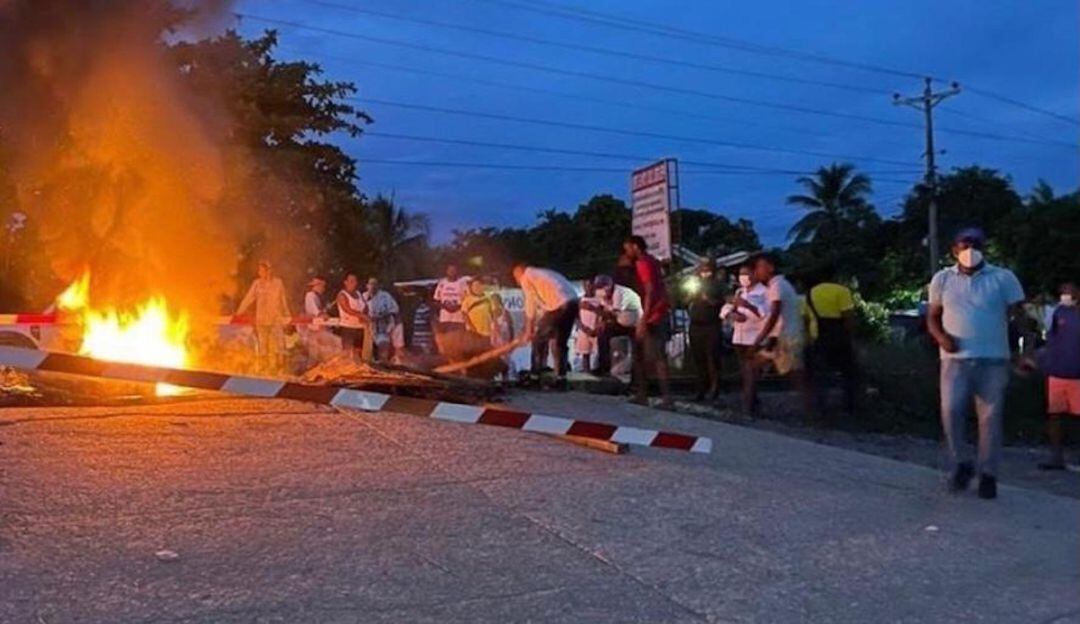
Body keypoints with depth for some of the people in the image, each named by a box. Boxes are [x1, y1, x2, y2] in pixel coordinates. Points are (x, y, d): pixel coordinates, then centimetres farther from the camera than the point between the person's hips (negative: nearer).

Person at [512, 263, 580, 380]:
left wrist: (528, 330, 9)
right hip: (573, 302, 8)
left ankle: (536, 374, 9)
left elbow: (530, 304, 4)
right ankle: (561, 376, 15)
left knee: (539, 338, 6)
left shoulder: (526, 277, 8)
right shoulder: (542, 273, 33)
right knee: (559, 342, 16)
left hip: (559, 305, -8)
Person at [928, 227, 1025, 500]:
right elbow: (933, 316, 13)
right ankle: (960, 465, 7)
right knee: (951, 411, -12)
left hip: (993, 360, 0)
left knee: (990, 418, 1)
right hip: (955, 359, 1)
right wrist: (941, 336, -8)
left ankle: (988, 475, 11)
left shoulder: (1003, 278, 3)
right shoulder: (942, 279, 8)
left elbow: (1018, 316, 3)